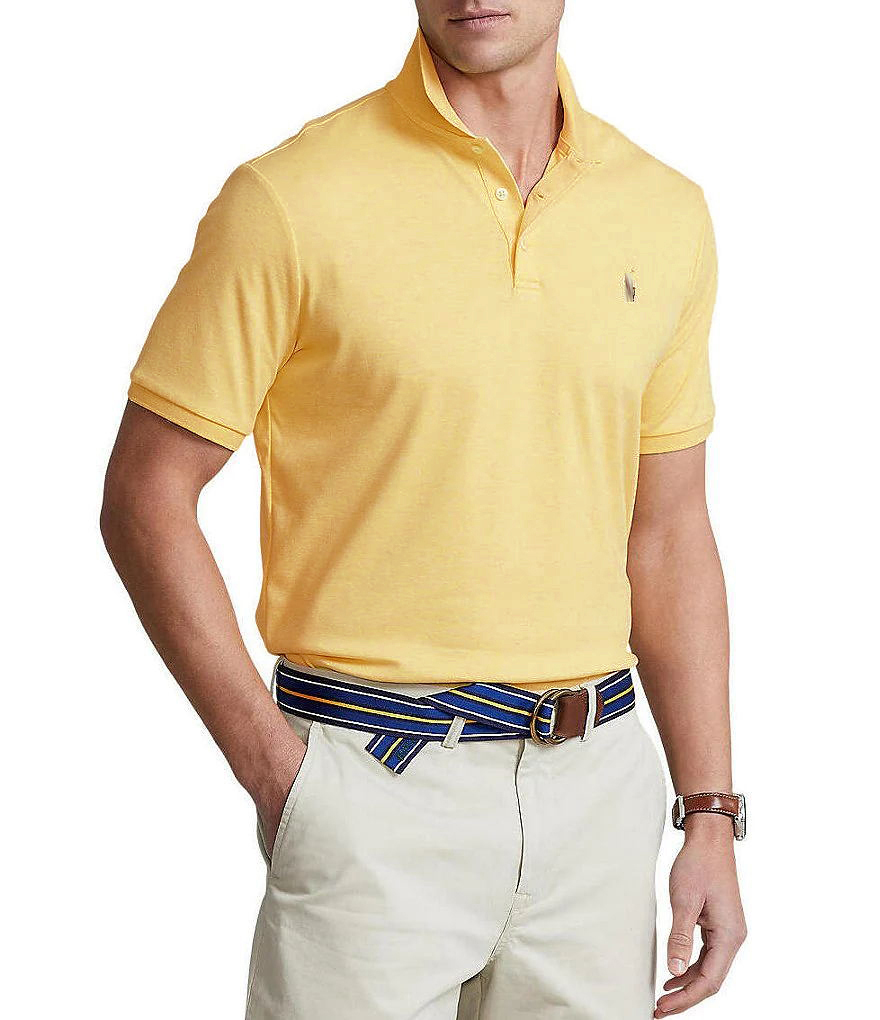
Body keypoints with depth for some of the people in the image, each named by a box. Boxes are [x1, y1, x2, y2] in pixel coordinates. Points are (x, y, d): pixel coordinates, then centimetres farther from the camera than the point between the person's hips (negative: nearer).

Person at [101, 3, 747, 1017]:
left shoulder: (667, 212, 6)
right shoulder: (290, 201, -8)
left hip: (599, 781, 4)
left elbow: (668, 534, 11)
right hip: (373, 787, -4)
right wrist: (274, 769, -10)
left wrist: (711, 817, 8)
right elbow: (145, 498, -5)